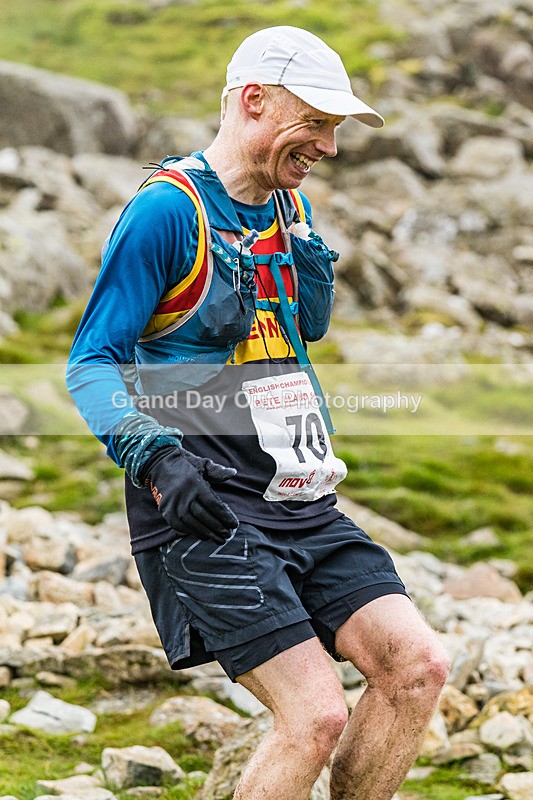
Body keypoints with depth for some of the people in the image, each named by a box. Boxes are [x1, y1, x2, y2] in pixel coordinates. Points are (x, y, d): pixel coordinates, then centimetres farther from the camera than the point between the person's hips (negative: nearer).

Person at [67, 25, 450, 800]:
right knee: (316, 713, -17)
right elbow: (92, 363, -11)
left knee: (418, 664, -7)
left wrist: (311, 256, 8)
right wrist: (155, 457, -28)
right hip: (205, 514, -8)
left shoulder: (288, 204, 15)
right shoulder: (167, 208, -9)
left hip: (302, 506, 8)